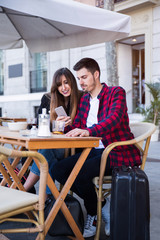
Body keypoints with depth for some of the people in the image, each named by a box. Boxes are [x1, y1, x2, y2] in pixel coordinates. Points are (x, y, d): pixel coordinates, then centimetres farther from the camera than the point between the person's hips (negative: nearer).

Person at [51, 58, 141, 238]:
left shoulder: (116, 92, -3)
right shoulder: (84, 100, 18)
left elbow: (114, 118, -23)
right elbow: (77, 128, 16)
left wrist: (88, 131, -39)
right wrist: (67, 127, -8)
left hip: (117, 153, -7)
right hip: (93, 151, 7)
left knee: (80, 174, -30)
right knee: (58, 170, -13)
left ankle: (94, 211, 2)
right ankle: (101, 205, -1)